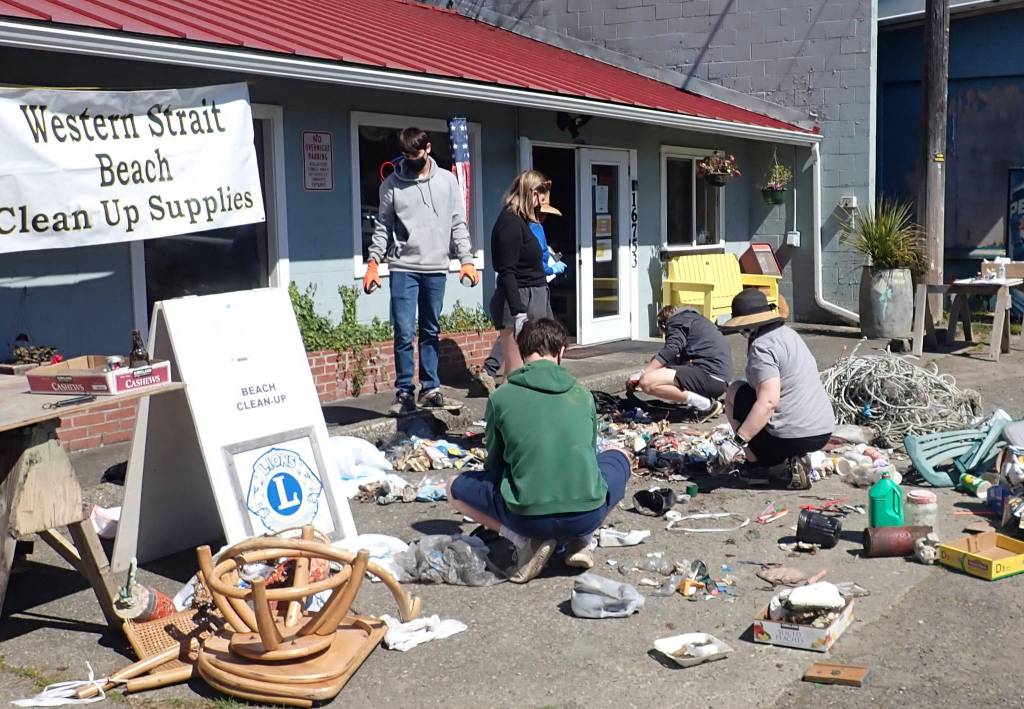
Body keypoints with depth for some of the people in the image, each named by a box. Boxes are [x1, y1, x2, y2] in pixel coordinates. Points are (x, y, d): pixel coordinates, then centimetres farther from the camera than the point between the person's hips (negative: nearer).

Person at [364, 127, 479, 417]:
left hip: (436, 268, 2)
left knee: (431, 332, 10)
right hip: (403, 268, -2)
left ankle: (430, 389, 17)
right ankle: (404, 392, 3)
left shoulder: (447, 180, 5)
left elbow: (458, 224, 7)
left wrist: (466, 259, -1)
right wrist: (373, 263, -4)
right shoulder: (392, 184, 2)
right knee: (404, 333, -5)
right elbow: (382, 227, 5)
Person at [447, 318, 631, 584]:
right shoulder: (582, 393, 9)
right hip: (589, 514, 2)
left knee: (456, 487, 24)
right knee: (619, 457, 33)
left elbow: (494, 463, 13)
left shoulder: (501, 397, 2)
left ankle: (527, 541, 2)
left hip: (529, 518, -2)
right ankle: (581, 540, 12)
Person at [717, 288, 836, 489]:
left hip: (792, 438, -8)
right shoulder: (788, 333, 15)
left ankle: (753, 460, 5)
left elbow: (768, 401, -26)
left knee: (734, 391, 9)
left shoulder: (762, 346, -14)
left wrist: (737, 442, -24)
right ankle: (796, 458, 10)